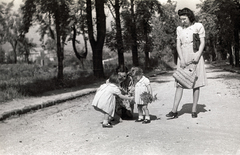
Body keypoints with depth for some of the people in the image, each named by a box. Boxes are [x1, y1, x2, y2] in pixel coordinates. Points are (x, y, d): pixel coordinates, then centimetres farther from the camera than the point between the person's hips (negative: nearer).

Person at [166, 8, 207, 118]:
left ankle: (194, 110, 6)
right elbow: (178, 45, 5)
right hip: (183, 57, 3)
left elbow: (202, 43, -1)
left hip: (195, 56, -2)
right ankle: (174, 111, -8)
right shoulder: (179, 29, 11)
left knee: (196, 83, -1)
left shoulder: (198, 26, 2)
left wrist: (197, 56, -16)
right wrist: (182, 59, -9)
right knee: (180, 84, -4)